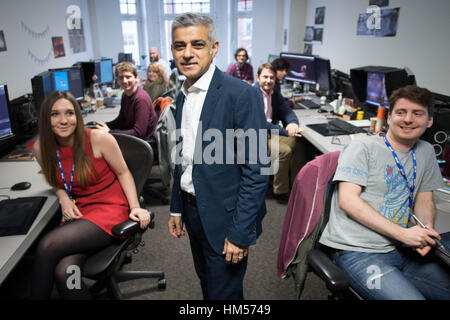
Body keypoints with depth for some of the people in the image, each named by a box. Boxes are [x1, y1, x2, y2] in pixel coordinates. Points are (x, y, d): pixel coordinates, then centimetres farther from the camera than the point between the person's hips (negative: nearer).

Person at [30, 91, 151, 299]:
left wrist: (135, 207, -13)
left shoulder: (99, 139, -10)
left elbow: (123, 173, 0)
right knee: (64, 272, -26)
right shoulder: (41, 148, 2)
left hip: (110, 208, -4)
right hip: (79, 211, 4)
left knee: (47, 247, -25)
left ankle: (38, 294, 2)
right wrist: (63, 199, -3)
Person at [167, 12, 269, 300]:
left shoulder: (241, 95, -19)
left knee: (224, 292, 10)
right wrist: (177, 209, 15)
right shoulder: (183, 96, 6)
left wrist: (240, 233, -19)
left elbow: (257, 171, -20)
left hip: (224, 218, -7)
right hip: (192, 211, 7)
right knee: (206, 283, 25)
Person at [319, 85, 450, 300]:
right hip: (357, 253, -6)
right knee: (410, 296, -24)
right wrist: (403, 233, -17)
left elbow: (424, 198, 20)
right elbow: (347, 201, -15)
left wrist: (427, 228, -4)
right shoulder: (362, 148, -6)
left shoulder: (426, 152, 14)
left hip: (401, 250, 7)